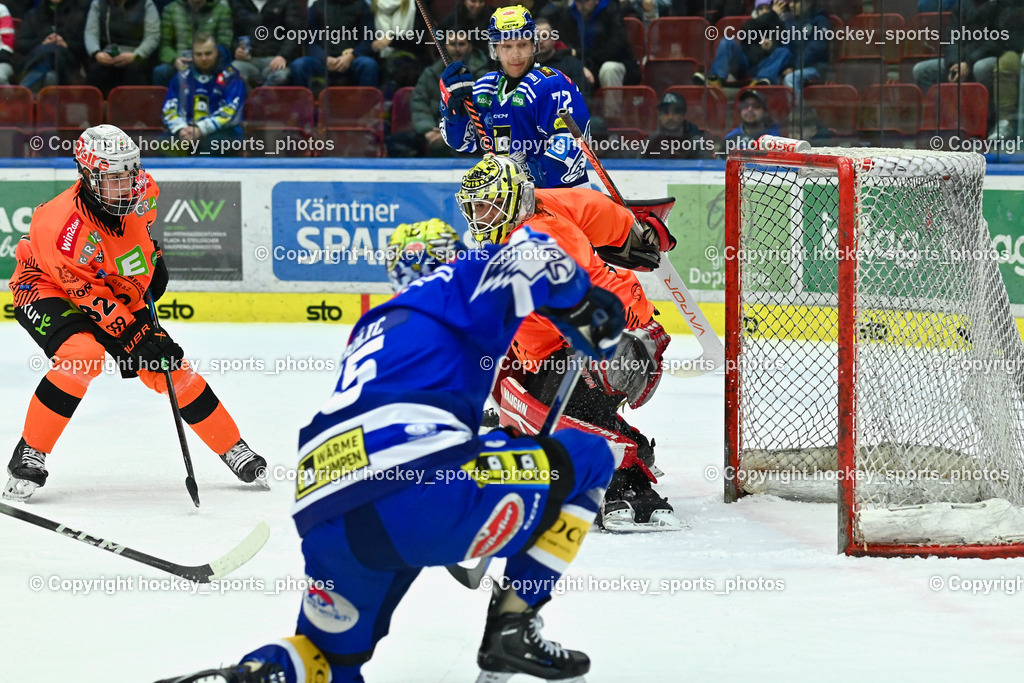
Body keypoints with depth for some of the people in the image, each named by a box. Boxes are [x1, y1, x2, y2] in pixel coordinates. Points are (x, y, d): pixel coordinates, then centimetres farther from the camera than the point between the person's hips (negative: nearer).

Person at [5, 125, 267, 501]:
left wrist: (153, 257, 9)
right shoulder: (64, 226, -37)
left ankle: (233, 449, 14)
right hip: (48, 289, -6)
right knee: (81, 354, -34)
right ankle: (28, 456, -22)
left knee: (170, 367, 0)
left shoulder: (142, 190, -18)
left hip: (117, 290, 6)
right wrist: (132, 337, -30)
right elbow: (89, 297, -29)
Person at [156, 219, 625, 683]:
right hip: (421, 486, -7)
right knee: (586, 460, 12)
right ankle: (511, 626, 8)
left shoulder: (371, 331, 38)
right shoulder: (453, 287, 17)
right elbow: (526, 258, -2)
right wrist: (586, 308, 13)